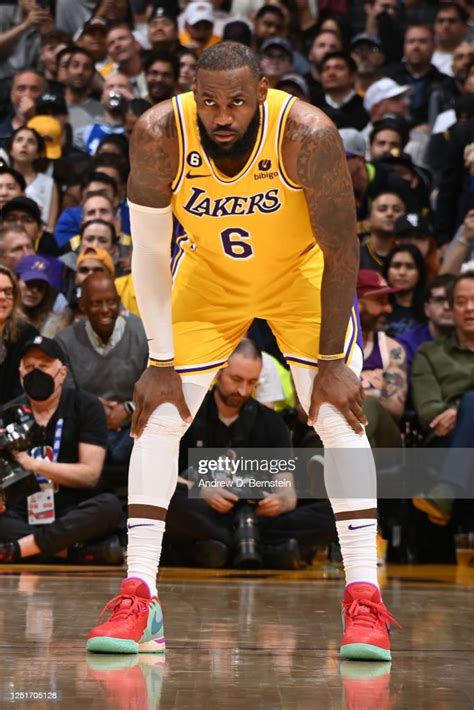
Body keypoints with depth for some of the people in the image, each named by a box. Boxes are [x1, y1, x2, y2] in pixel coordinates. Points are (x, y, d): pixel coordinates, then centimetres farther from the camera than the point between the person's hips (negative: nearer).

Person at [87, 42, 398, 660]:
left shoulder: (308, 134, -33)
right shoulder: (159, 134, -28)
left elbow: (341, 249, -24)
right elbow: (149, 251, -18)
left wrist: (333, 362, -22)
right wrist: (162, 363, -17)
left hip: (303, 273, -2)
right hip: (209, 273, 2)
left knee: (341, 418, -13)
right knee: (159, 417, -6)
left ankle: (365, 600, -10)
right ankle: (137, 601, -2)